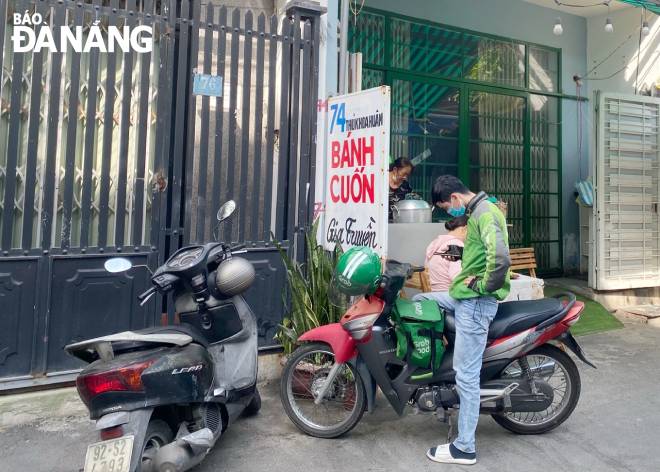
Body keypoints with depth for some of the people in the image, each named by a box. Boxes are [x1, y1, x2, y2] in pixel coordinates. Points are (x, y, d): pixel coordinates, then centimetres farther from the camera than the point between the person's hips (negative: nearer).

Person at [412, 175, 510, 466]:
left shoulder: (485, 214, -17)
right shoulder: (477, 212, 14)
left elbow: (500, 258, -32)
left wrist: (483, 285, -17)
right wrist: (469, 278, 14)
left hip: (476, 302, -10)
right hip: (466, 296, 10)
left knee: (466, 374, -3)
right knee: (418, 300, 20)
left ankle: (464, 448, 10)